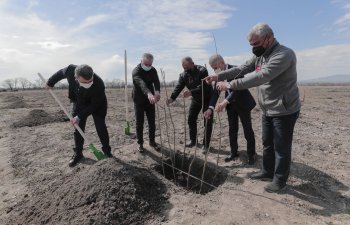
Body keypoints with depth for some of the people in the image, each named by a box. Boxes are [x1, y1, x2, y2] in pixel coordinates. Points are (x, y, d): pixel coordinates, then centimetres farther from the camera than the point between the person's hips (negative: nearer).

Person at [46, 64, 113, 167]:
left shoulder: (99, 84, -39)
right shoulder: (70, 70, -30)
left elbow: (94, 105, -28)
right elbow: (60, 73, -3)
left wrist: (79, 116, -28)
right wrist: (50, 82, 11)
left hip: (97, 105, -3)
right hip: (79, 104, 4)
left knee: (101, 128, -3)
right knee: (78, 128, 4)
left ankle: (107, 151, 14)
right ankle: (78, 154, 18)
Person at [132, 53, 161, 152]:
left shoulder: (153, 70, -1)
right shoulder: (136, 71, -18)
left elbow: (156, 81, -20)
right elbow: (141, 84, -38)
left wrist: (157, 91, -43)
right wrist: (149, 93, -57)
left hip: (150, 100, 4)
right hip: (139, 101, -4)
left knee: (152, 122, 9)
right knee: (139, 123, 2)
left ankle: (152, 141, 24)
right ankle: (140, 143, 16)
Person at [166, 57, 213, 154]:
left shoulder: (202, 71, -25)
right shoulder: (183, 75, -8)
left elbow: (203, 86, -35)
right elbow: (178, 87, -18)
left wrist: (191, 92, -46)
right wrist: (172, 98, -34)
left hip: (207, 98, -5)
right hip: (196, 99, 5)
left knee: (208, 122, -4)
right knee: (191, 119, 5)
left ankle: (205, 145, 6)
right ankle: (193, 140, 23)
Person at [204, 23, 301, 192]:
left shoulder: (284, 55, -23)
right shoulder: (259, 56, 6)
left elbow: (260, 77, -34)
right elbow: (241, 69, 1)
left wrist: (230, 85, -36)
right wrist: (218, 76, -12)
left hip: (284, 111, -8)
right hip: (268, 110, 8)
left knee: (281, 147, 6)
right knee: (267, 143, 19)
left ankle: (280, 179, 23)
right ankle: (267, 171, 37)